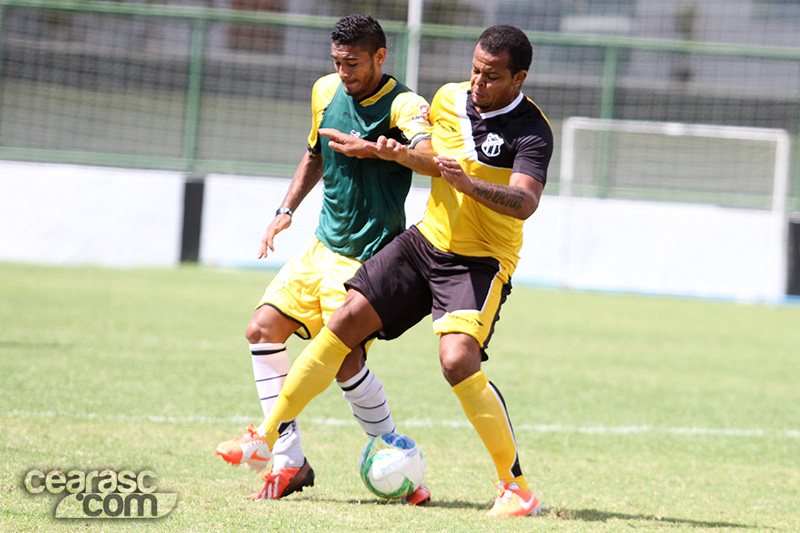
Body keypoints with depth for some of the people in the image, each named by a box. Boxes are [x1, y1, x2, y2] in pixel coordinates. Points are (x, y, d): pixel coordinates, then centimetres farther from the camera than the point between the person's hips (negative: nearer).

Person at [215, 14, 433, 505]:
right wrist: (287, 210, 16)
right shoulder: (326, 92, 6)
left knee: (346, 358, -19)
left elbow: (430, 152, -38)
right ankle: (289, 462, 6)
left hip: (368, 257, -8)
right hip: (324, 245, 8)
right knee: (263, 330, 1)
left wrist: (389, 149, -57)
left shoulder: (401, 105, -17)